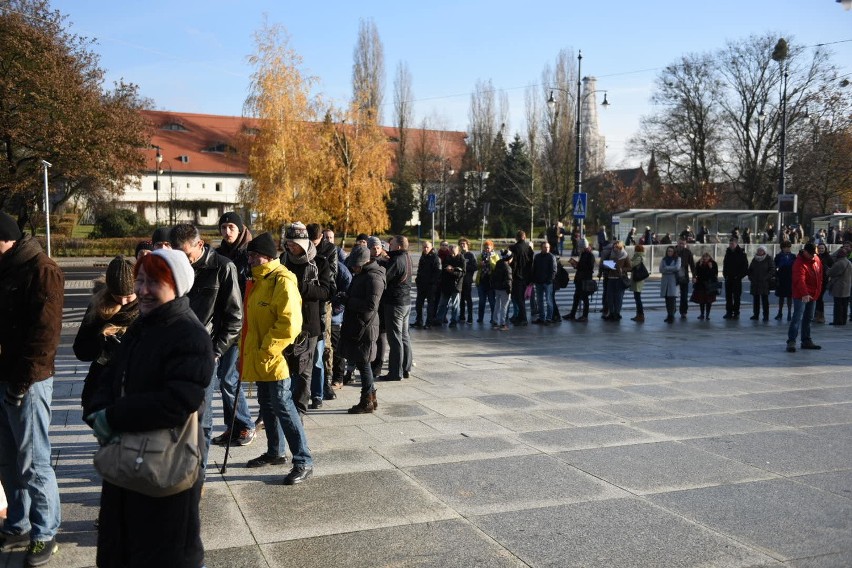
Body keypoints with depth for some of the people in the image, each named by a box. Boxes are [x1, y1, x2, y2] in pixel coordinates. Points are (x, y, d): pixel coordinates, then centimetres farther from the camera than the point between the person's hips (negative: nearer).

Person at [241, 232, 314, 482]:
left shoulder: (282, 282, -17)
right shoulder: (258, 281, 13)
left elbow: (289, 325, -24)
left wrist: (267, 351, -21)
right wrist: (246, 351, 17)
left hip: (275, 359, -9)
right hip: (259, 359, 9)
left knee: (283, 407, -7)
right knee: (267, 405, 18)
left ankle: (304, 462, -1)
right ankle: (274, 452, 33)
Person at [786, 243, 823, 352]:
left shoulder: (817, 259, 6)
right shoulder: (800, 263, -20)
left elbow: (819, 275, 19)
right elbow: (800, 280, -32)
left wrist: (818, 291, 17)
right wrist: (804, 294, -45)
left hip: (813, 295, 8)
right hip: (801, 296, -8)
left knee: (808, 319, 14)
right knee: (797, 317, -14)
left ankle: (806, 341, 22)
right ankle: (791, 341, -16)